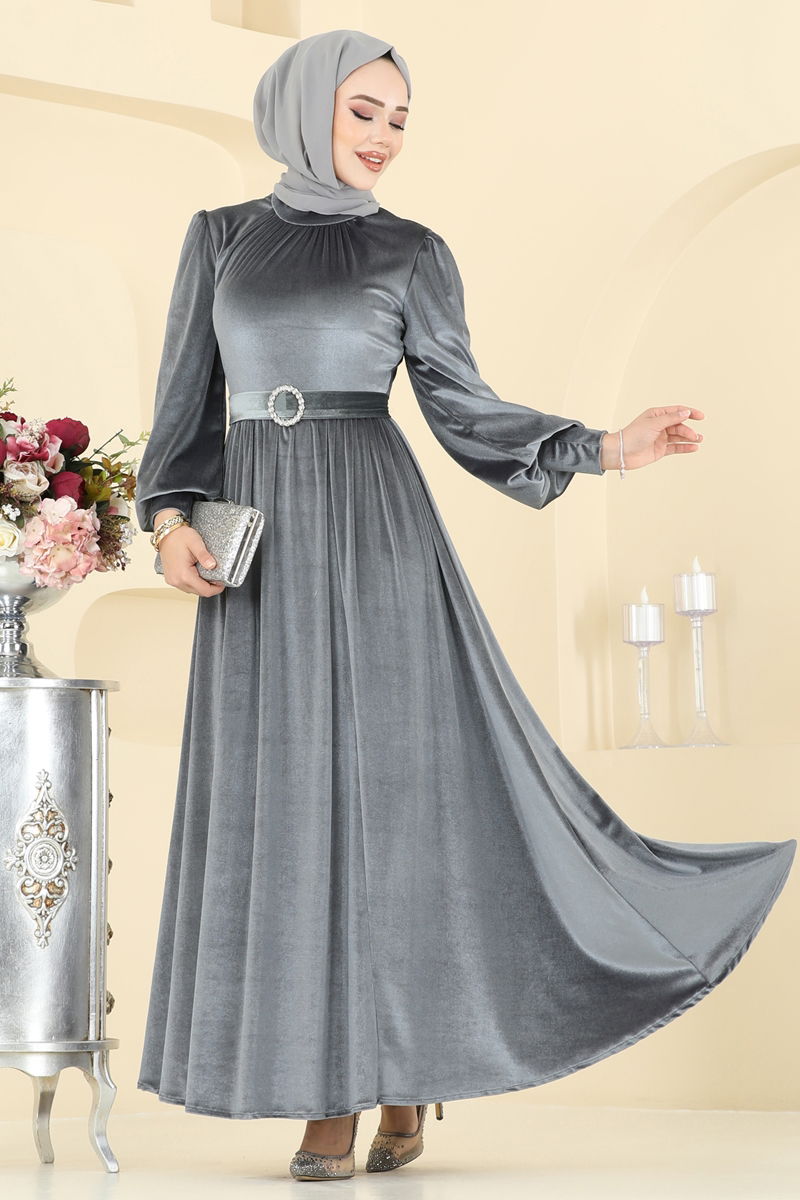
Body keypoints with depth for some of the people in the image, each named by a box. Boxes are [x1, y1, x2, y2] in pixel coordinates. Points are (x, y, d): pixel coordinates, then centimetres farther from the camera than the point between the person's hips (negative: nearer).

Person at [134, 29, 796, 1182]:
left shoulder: (412, 252, 7)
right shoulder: (222, 236, 12)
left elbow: (461, 406, 3)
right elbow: (188, 395, 10)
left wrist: (607, 448, -9)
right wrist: (172, 518, -6)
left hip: (375, 533, -2)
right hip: (258, 546, 2)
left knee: (395, 792, -5)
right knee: (285, 811, -1)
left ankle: (400, 1077, 8)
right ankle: (328, 1097, 5)